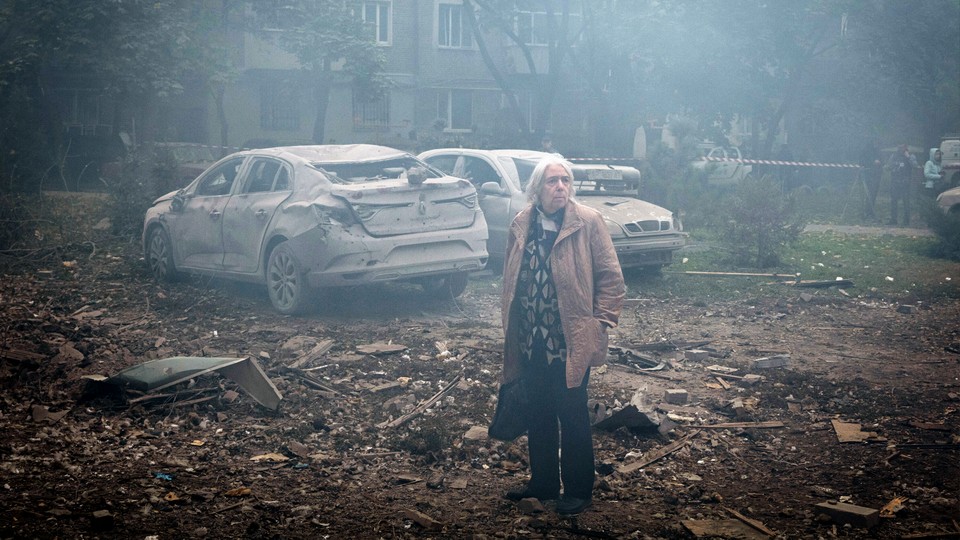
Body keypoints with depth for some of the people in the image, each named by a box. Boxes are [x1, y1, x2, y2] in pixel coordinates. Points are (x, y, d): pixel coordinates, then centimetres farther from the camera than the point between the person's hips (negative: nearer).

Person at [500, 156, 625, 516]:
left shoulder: (588, 222, -9)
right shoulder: (521, 226, 5)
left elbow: (611, 278, -7)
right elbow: (510, 281, 14)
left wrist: (599, 323, -10)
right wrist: (511, 331, 13)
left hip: (571, 342, -5)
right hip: (531, 342, 5)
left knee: (572, 415, 3)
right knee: (538, 414, 14)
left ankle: (578, 490, 16)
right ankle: (543, 482, 29)